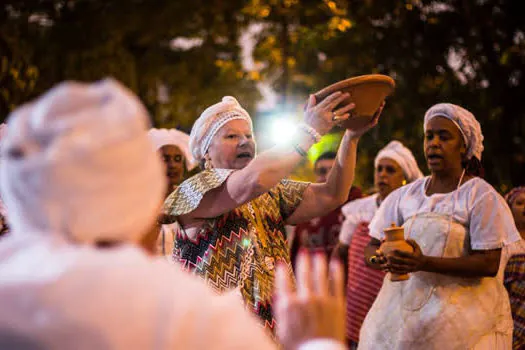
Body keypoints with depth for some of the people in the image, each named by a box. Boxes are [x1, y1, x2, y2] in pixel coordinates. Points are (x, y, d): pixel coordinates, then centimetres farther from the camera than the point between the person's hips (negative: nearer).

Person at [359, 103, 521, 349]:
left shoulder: (482, 196, -4)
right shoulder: (405, 195, 8)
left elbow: (489, 264, -13)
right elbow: (371, 248, 7)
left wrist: (425, 263, -24)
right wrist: (380, 259, -19)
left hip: (462, 311, -3)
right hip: (402, 308, 4)